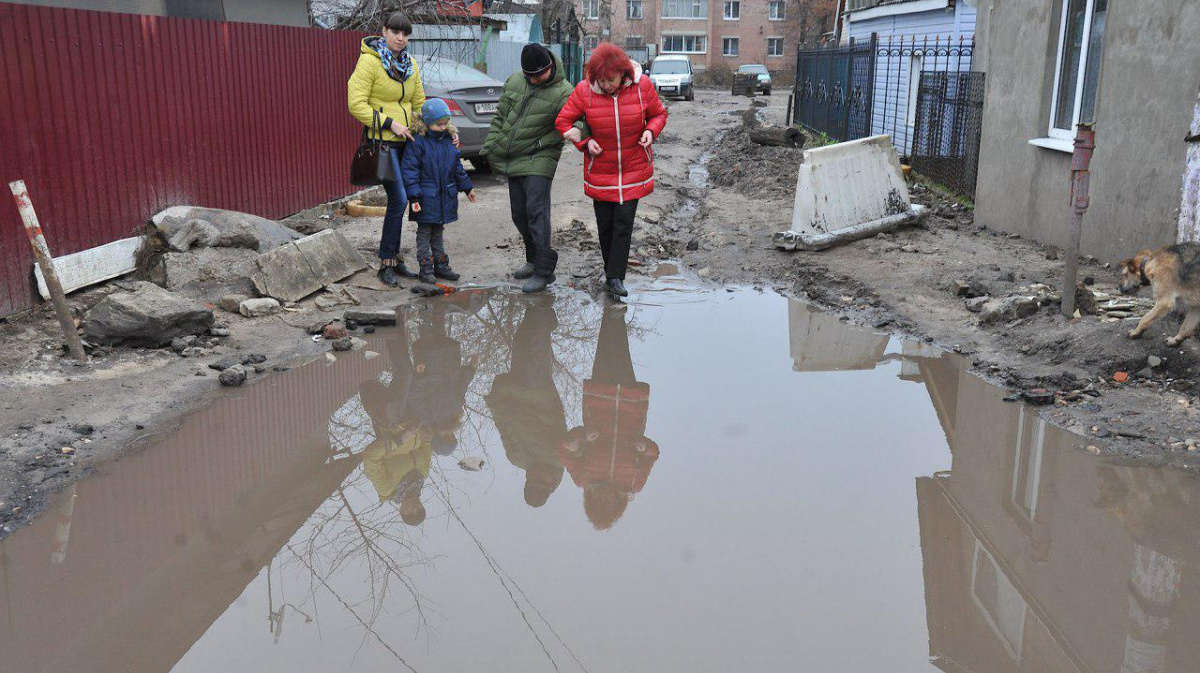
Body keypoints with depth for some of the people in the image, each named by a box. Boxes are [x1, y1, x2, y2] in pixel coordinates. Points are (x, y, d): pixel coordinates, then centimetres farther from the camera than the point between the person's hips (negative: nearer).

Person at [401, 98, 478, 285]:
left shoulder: (449, 141, 7)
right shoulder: (418, 142, -13)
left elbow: (457, 168, 18)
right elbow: (409, 169, -15)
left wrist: (467, 188, 21)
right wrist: (414, 196, -20)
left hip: (445, 197, 6)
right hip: (426, 198, -6)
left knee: (439, 232, 17)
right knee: (424, 234, 3)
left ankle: (441, 265, 24)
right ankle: (426, 268, 8)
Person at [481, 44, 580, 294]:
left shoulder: (563, 93, -11)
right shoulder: (514, 81, 8)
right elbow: (499, 116, 16)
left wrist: (540, 144, -29)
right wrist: (490, 147, 12)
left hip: (539, 161, -6)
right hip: (512, 161, 6)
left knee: (536, 211, -14)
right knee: (520, 214, 10)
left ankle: (543, 270, -10)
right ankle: (534, 260, 25)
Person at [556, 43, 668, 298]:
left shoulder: (641, 86, -11)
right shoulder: (584, 90, -11)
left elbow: (659, 114, 5)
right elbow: (563, 121, 0)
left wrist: (650, 131, -17)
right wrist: (585, 141, -14)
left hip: (633, 169, -1)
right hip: (600, 170, 1)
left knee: (624, 221, -5)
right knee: (604, 224, 6)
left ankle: (615, 277, -2)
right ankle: (611, 271, 23)